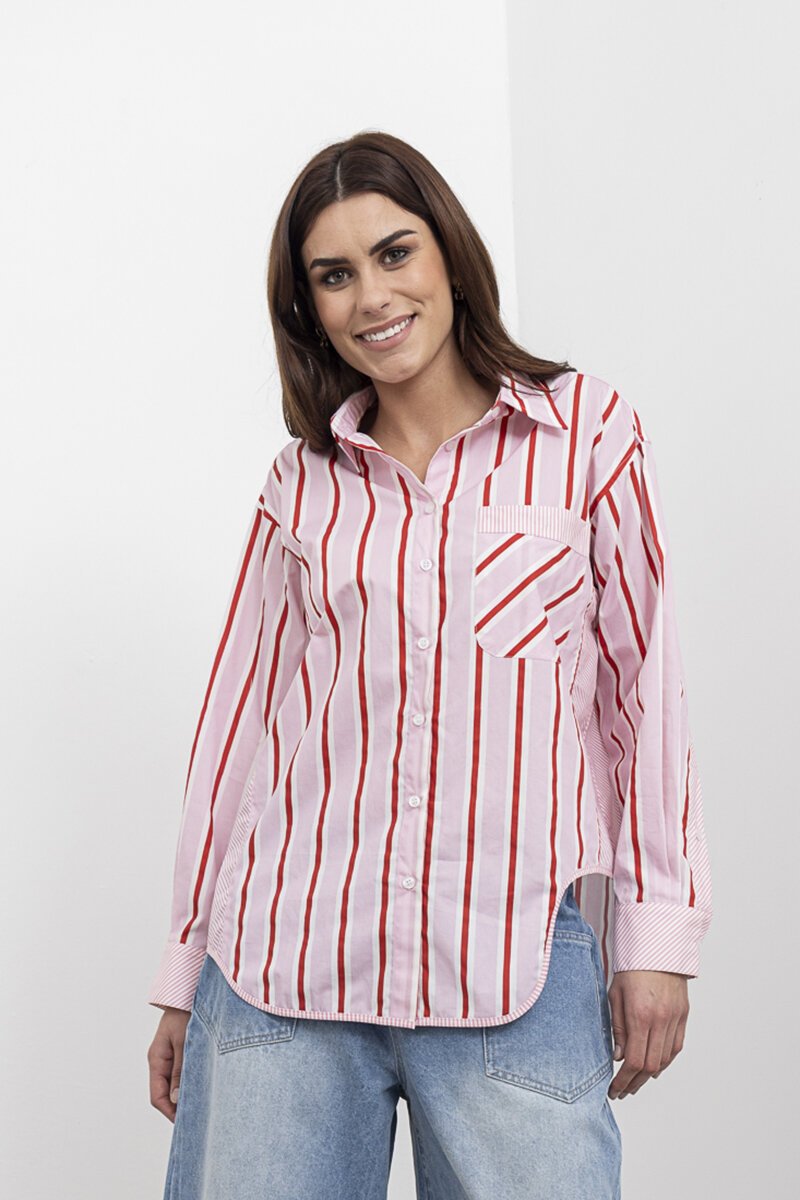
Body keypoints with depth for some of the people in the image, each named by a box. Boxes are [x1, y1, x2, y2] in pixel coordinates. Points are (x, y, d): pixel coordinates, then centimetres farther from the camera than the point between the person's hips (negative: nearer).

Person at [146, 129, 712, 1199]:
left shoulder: (589, 431, 5)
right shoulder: (304, 483, 11)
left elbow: (644, 682, 4)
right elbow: (241, 711, 12)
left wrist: (658, 932, 1)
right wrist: (186, 970, 13)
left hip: (515, 973, -2)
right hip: (283, 961, 2)